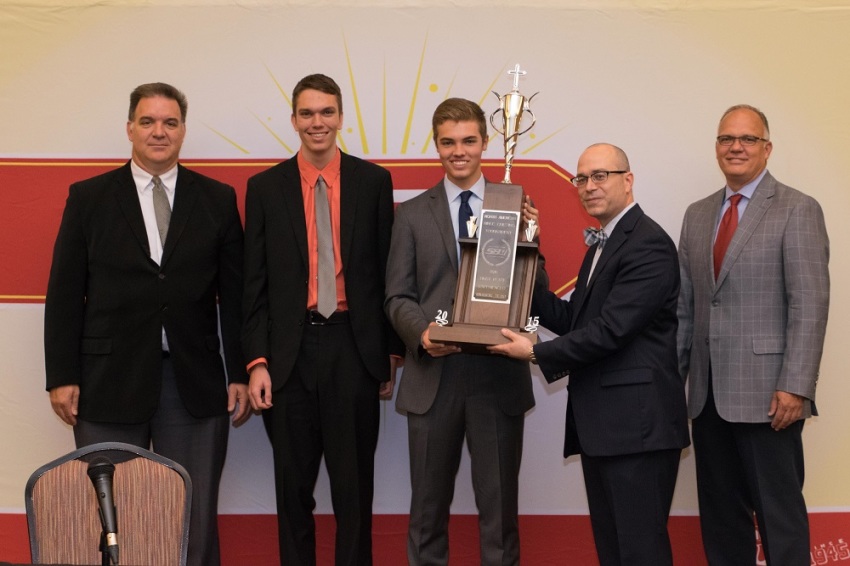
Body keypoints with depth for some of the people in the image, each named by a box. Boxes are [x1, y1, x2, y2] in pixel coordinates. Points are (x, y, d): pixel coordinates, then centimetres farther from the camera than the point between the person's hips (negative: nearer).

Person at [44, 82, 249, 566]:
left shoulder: (218, 199, 7)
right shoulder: (88, 198, 5)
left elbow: (235, 294, 7)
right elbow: (64, 294, 4)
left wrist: (240, 374, 3)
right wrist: (62, 376, -2)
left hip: (194, 382, 1)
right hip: (110, 381, 0)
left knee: (195, 520, 4)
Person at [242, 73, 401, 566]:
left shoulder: (373, 181, 3)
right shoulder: (266, 187, 4)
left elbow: (388, 273, 5)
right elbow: (256, 284, 3)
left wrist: (391, 352, 4)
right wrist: (257, 361, -3)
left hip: (355, 347, -1)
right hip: (292, 349, 1)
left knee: (354, 483, 6)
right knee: (293, 485, 10)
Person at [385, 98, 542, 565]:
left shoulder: (516, 206, 6)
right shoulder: (412, 214, 7)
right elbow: (397, 296, 4)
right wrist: (422, 331, -15)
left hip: (499, 375, 0)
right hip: (434, 375, 1)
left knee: (499, 503, 8)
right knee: (429, 504, 12)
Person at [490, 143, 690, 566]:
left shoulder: (648, 244, -13)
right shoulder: (602, 243, 19)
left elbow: (610, 329, -20)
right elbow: (574, 319, 17)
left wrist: (537, 353, -11)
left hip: (636, 421, -10)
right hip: (601, 423, 10)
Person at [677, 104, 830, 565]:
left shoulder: (798, 210, -4)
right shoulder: (697, 215, 15)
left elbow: (810, 305, -11)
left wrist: (795, 387, -17)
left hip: (766, 393, -6)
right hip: (708, 393, 6)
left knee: (779, 512, 0)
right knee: (720, 513, 12)